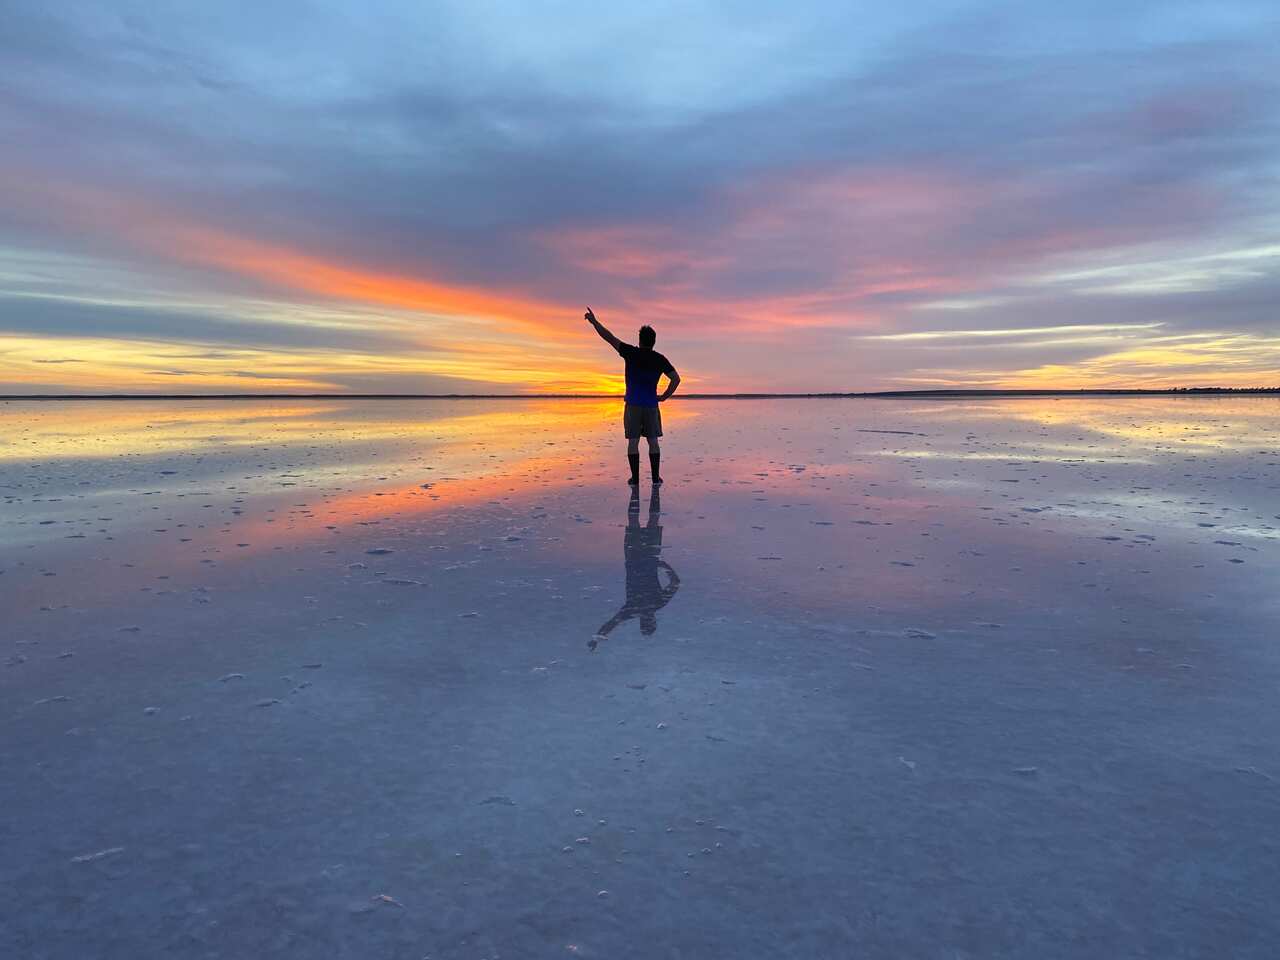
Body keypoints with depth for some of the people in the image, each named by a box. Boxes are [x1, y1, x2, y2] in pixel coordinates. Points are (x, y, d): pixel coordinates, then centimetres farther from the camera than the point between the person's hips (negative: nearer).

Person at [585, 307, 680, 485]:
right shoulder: (660, 359, 3)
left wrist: (594, 322, 6)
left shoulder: (631, 353, -3)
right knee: (653, 441, 8)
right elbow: (676, 379, -2)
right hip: (651, 405, 2)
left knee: (633, 441, 2)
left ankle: (635, 478, 0)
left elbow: (609, 337, -2)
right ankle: (655, 477, 6)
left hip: (633, 404, -2)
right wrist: (664, 397, 6)